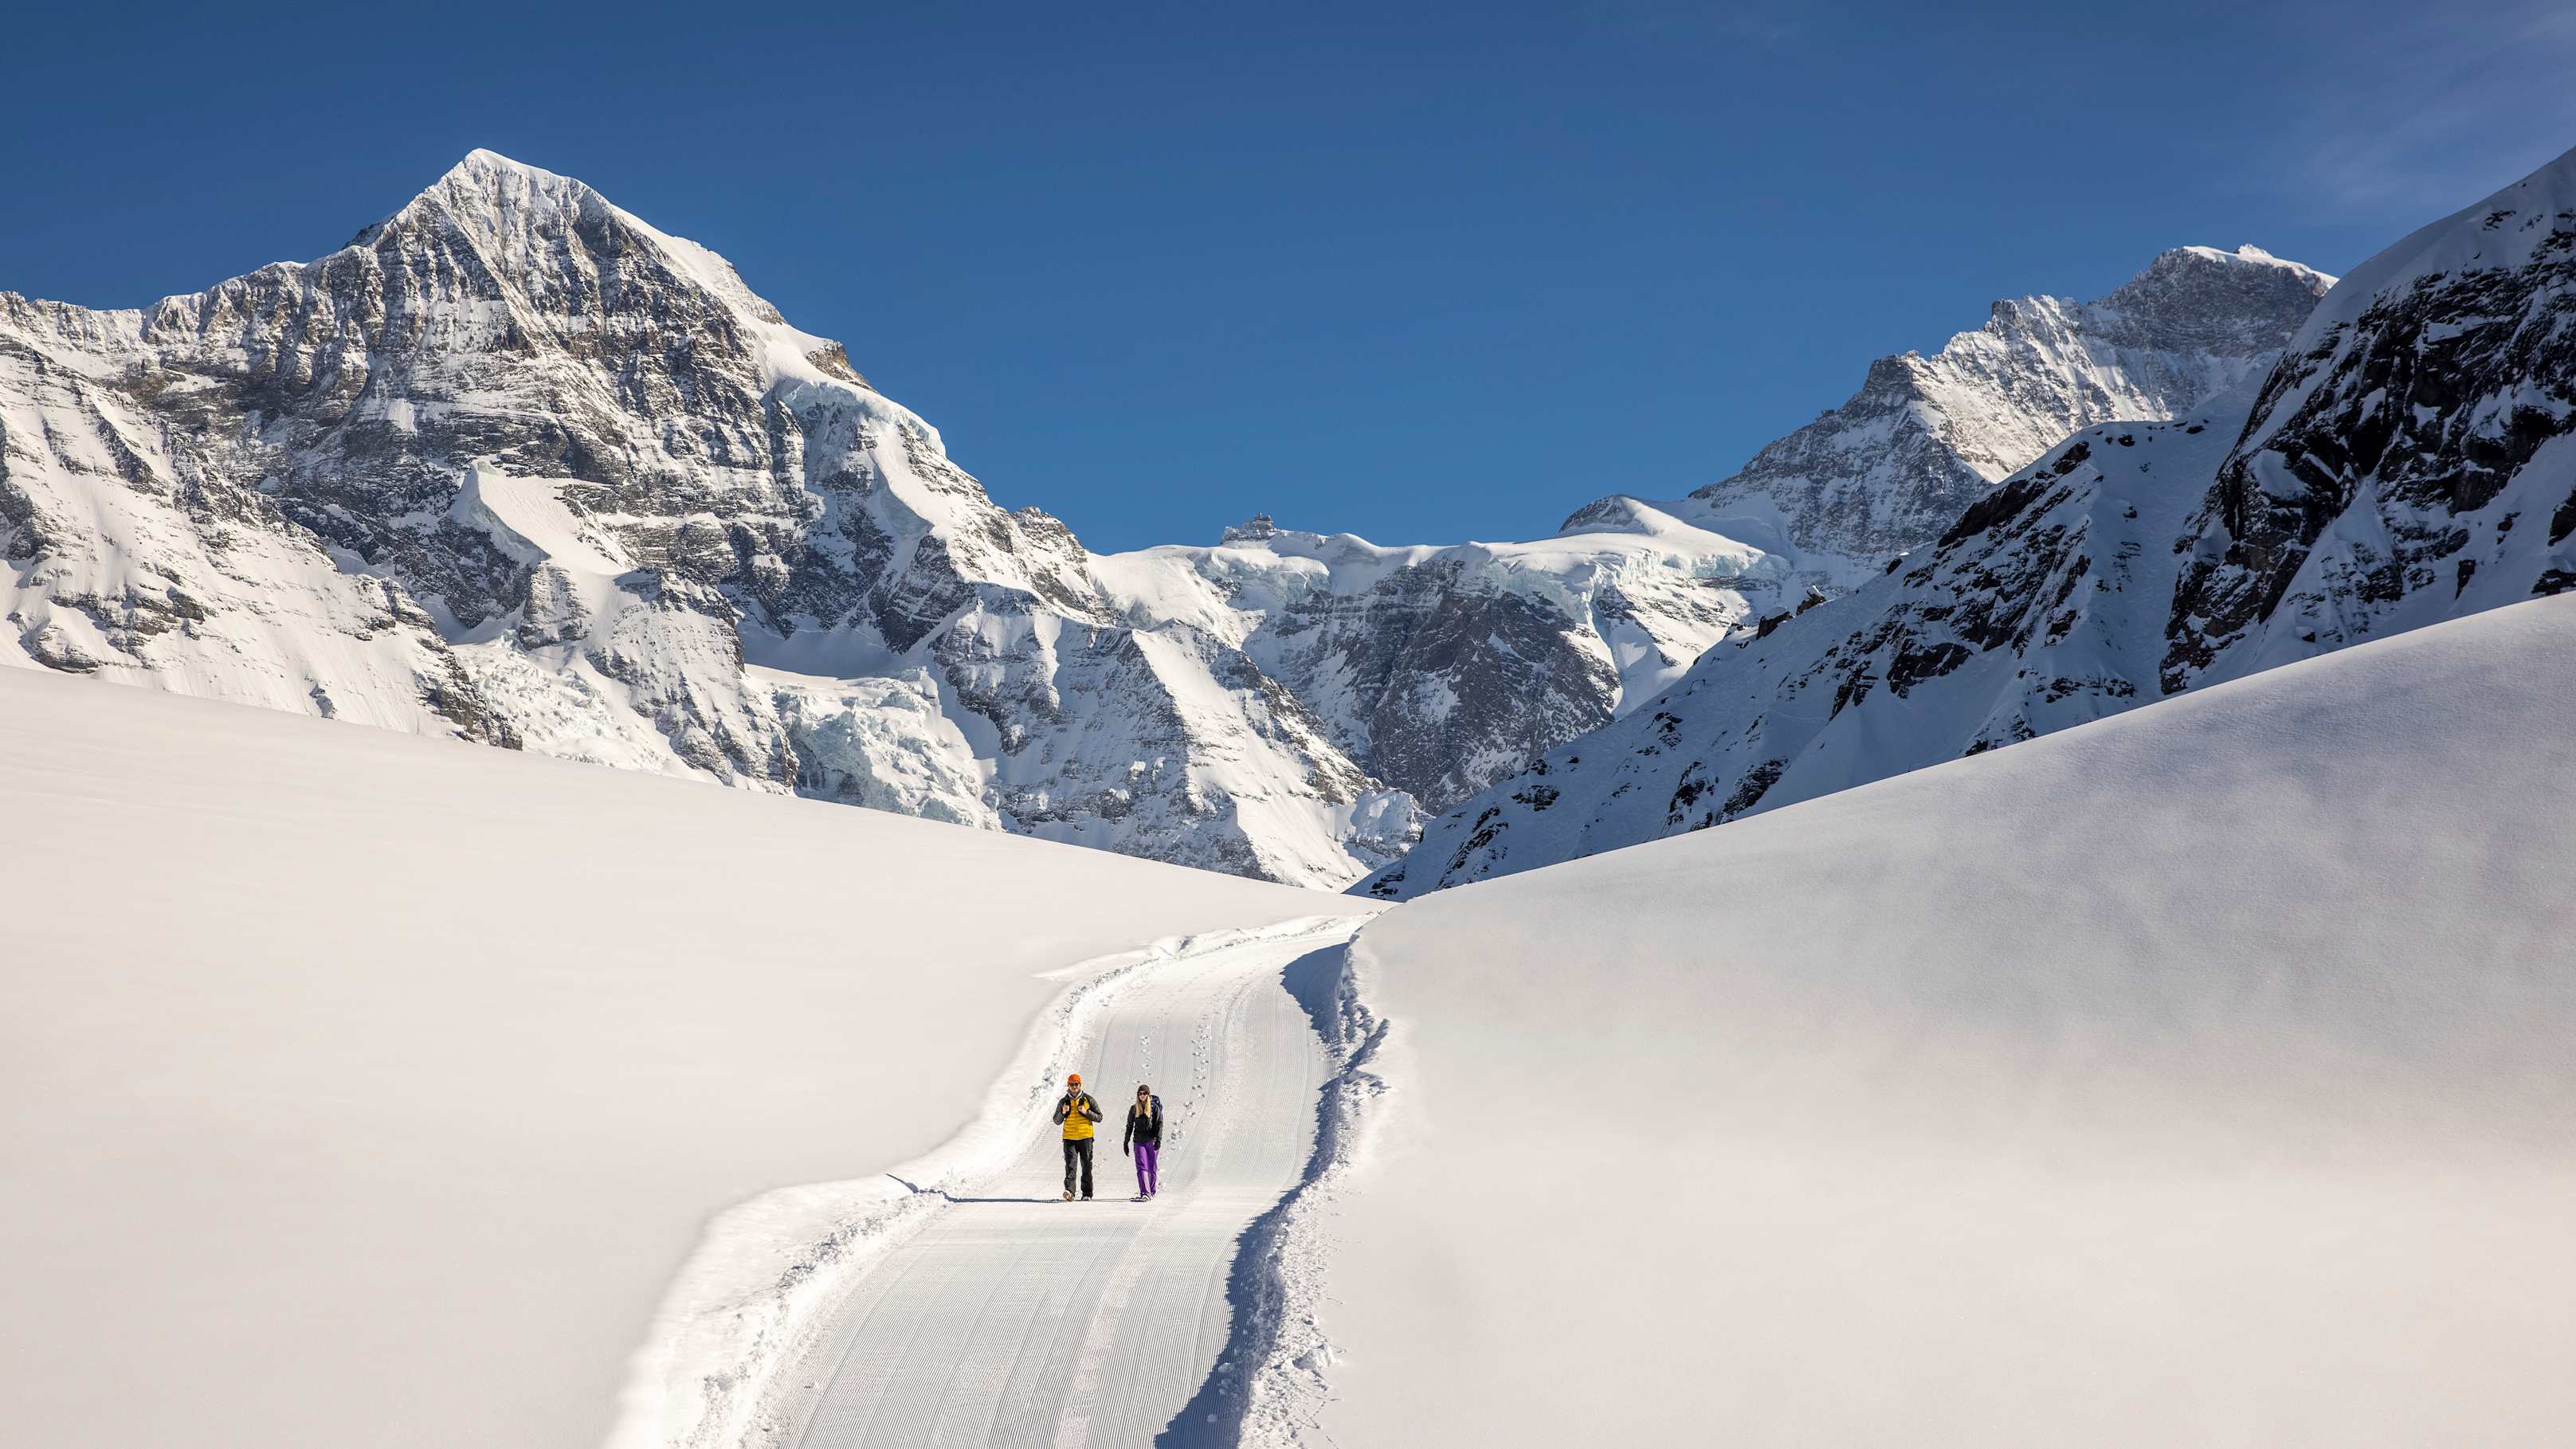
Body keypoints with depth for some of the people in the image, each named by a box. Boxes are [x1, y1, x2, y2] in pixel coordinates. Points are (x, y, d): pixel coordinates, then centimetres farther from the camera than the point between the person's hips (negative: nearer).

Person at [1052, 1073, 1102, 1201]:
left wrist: (1086, 1112, -12)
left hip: (1085, 1137, -1)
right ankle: (1069, 1191, -24)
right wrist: (1063, 1112, -8)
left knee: (1086, 1166, 3)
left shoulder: (1088, 1099, 4)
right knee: (1070, 1165, -13)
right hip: (1069, 1138, 1)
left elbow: (1099, 1117, 3)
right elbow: (1057, 1121, 12)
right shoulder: (1063, 1101, 9)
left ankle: (1087, 1194, 10)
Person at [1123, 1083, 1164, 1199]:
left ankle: (1151, 1191, 22)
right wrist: (1125, 1143, 14)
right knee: (1142, 1167, -12)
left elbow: (1159, 1125, -3)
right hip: (1138, 1142, 1)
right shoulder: (1134, 1109, 9)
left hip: (1152, 1141, -1)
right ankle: (1145, 1193, -20)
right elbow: (1129, 1127, 15)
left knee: (1151, 1168, 6)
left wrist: (1158, 1141, -14)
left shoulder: (1155, 1108, 1)